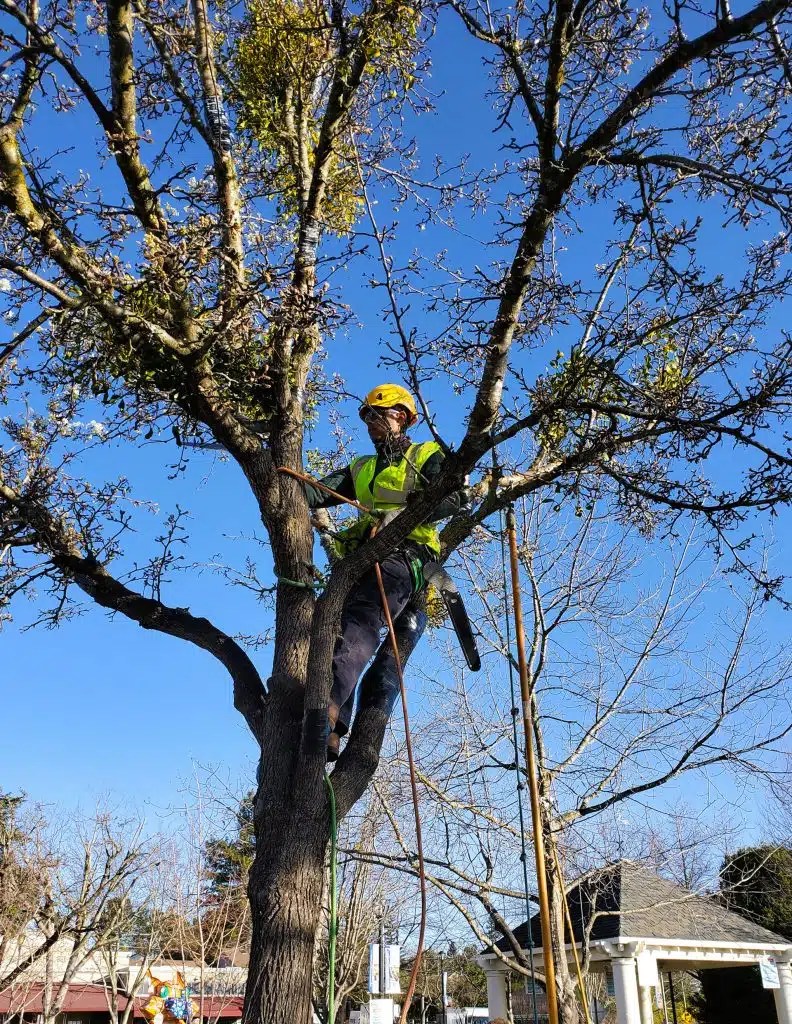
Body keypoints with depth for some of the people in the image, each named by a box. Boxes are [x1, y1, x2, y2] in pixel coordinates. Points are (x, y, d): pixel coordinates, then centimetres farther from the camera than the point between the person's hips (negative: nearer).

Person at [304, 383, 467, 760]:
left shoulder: (427, 455, 14)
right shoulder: (361, 468, 32)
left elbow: (455, 497, -5)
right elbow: (319, 493, 16)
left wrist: (404, 514, -20)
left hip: (405, 553, -6)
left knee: (358, 625, -29)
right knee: (334, 628, -12)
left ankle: (325, 715, -45)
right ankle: (329, 734, -19)